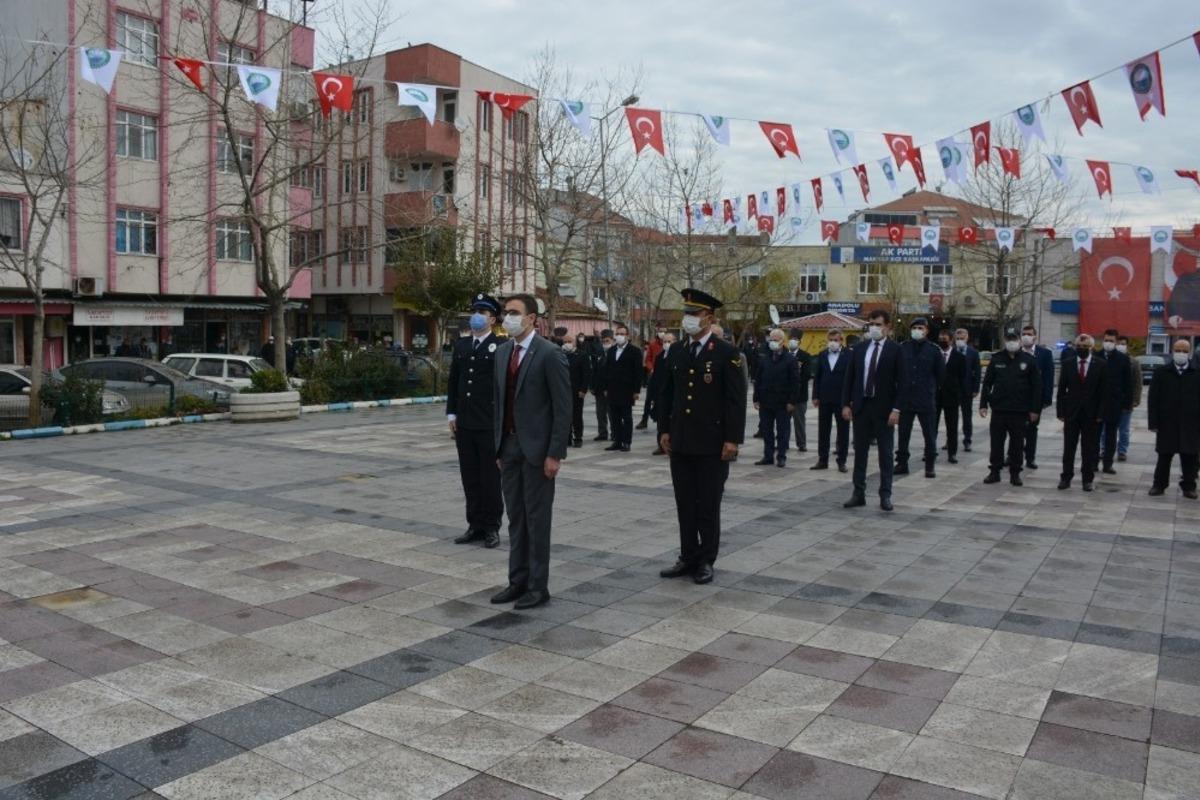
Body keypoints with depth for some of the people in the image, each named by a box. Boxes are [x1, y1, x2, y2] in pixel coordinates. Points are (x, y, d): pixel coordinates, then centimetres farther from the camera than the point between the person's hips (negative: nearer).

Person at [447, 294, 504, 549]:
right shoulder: (461, 345, 13)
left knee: (490, 476, 3)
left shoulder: (501, 347, -5)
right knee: (469, 476, 10)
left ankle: (492, 527, 13)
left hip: (490, 423, -5)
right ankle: (475, 525, 20)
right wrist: (451, 413, 8)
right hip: (464, 423, 6)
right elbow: (452, 381, 15)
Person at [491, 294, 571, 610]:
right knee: (515, 518, 12)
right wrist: (498, 444, 12)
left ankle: (538, 586, 12)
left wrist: (555, 453, -16)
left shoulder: (550, 354, -11)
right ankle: (518, 581, 21)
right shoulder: (502, 352, 11)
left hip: (537, 448, -6)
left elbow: (562, 407, -13)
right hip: (508, 445, 7)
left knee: (537, 518, 1)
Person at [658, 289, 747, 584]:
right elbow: (666, 394, 13)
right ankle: (688, 557, 21)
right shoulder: (676, 351, 9)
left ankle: (706, 560, 15)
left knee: (708, 505, 4)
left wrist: (733, 439, -13)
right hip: (680, 442, 5)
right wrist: (664, 430, 8)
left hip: (712, 443, -5)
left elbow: (736, 400, -9)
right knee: (685, 504, 10)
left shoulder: (728, 353, -7)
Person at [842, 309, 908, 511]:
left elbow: (902, 382, -7)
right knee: (860, 452, 8)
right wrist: (846, 404, 0)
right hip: (861, 406, 4)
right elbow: (850, 378, 8)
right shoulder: (859, 348, 7)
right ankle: (858, 494, 15)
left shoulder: (895, 350, -4)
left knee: (885, 454, 4)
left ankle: (885, 495, 11)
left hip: (884, 408, -3)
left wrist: (896, 409, -14)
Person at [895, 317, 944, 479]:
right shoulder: (902, 348, 2)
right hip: (905, 399, 1)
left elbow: (940, 374, 7)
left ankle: (930, 466, 14)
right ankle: (902, 463, 17)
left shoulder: (933, 349, -1)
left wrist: (932, 389, 10)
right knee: (903, 434, 7)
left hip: (926, 400, -1)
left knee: (930, 435, 4)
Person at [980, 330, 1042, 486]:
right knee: (996, 442, 5)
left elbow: (1036, 386, 0)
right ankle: (994, 472, 13)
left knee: (1017, 444, 5)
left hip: (1020, 410, -1)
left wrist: (1035, 409, -4)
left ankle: (1015, 473, 14)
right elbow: (987, 383, 6)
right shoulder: (996, 358, 4)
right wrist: (983, 404, 1)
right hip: (998, 409, 1)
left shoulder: (1029, 360, 0)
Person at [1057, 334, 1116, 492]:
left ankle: (1087, 479, 13)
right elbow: (1061, 389, 4)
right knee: (1069, 448, 4)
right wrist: (1060, 411, -2)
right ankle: (1066, 477, 11)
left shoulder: (1100, 364, -1)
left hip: (1091, 414, -1)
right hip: (1071, 412, 1)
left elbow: (1105, 391, -2)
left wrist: (1101, 413, -8)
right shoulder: (1067, 363, 3)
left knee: (1090, 449, 5)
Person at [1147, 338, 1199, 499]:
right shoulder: (1161, 372, 3)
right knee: (1164, 457, 7)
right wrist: (1154, 422, -5)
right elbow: (1153, 399, 1)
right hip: (1167, 423, 0)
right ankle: (1159, 484, 17)